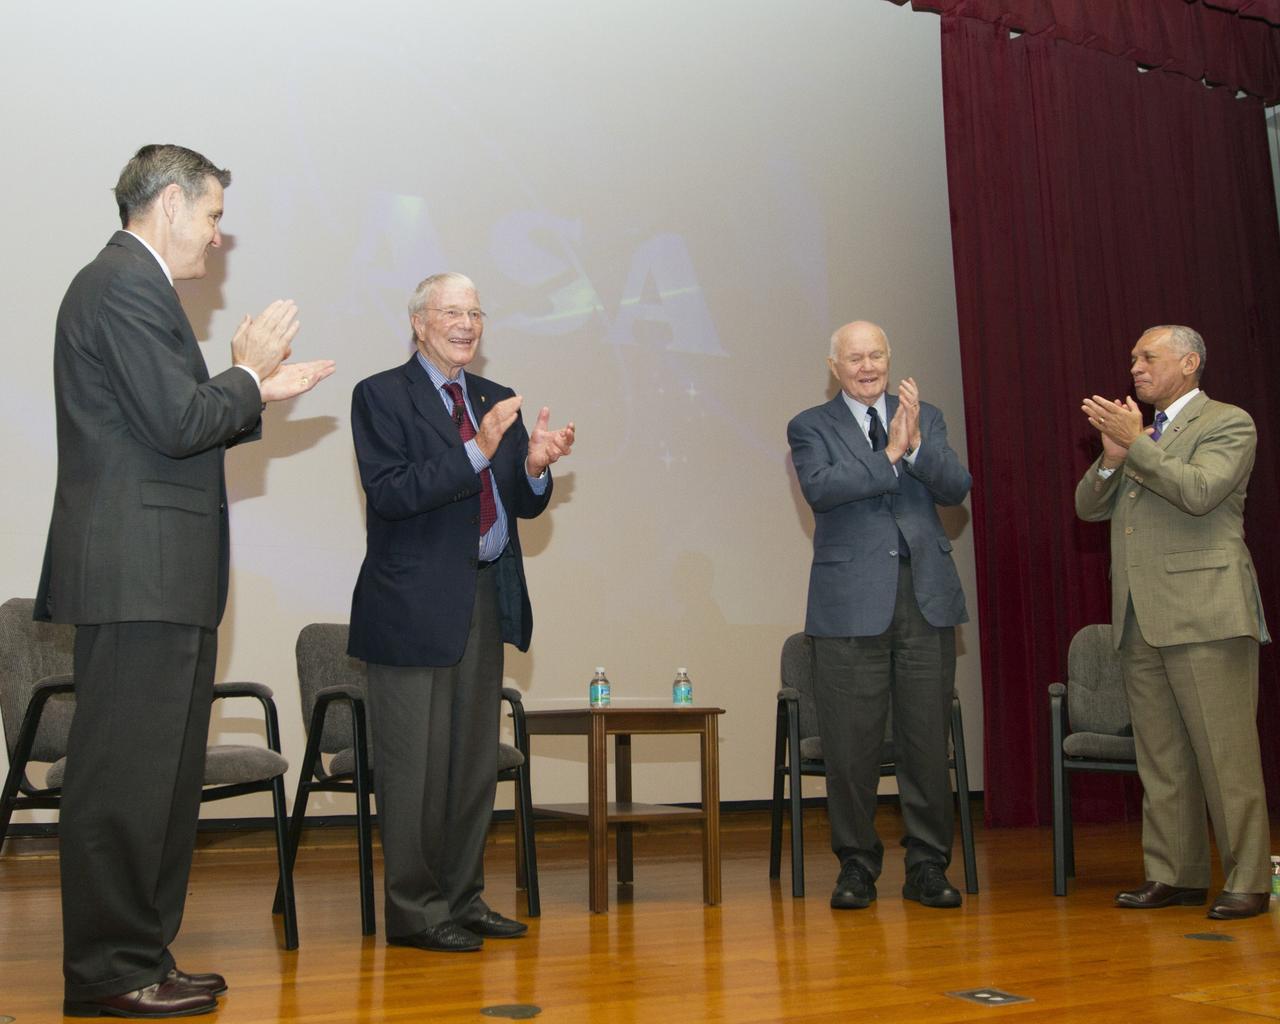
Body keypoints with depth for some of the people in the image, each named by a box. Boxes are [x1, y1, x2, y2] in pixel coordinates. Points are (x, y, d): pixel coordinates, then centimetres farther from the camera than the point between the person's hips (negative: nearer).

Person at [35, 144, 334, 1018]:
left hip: (160, 582, 11)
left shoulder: (133, 286, 22)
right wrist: (248, 373, -2)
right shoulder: (125, 285, -10)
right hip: (138, 576, -11)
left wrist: (260, 393, 19)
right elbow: (177, 424, -18)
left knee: (160, 776, 14)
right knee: (126, 774, -5)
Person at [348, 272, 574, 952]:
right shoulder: (382, 395, -3)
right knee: (417, 764, -2)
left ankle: (462, 899, 23)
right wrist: (475, 452, -24)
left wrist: (535, 464, -10)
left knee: (476, 762, 12)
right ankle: (414, 910, 9)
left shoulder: (495, 400, 15)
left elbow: (525, 506, 12)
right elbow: (388, 494, -17)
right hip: (416, 604, -7)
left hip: (485, 599, 7)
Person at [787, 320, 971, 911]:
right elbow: (820, 488, -12)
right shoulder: (811, 428, 6)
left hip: (926, 596, 2)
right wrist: (889, 455, -16)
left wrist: (916, 443, -15)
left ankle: (928, 867, 15)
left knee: (928, 739, 4)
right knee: (851, 743, 1)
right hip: (851, 601, -2)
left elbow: (956, 490, 1)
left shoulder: (925, 418, 14)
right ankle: (857, 865, 15)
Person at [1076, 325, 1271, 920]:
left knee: (1226, 753, -5)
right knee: (1160, 759, 8)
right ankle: (1175, 876, 15)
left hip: (1205, 617, -7)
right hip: (1140, 621, 7)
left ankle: (1247, 881, 2)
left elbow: (1199, 492, -17)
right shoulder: (1140, 434, 23)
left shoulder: (1228, 423, 1)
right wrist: (1111, 457, -2)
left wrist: (1134, 443, -14)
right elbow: (1088, 507, 16)